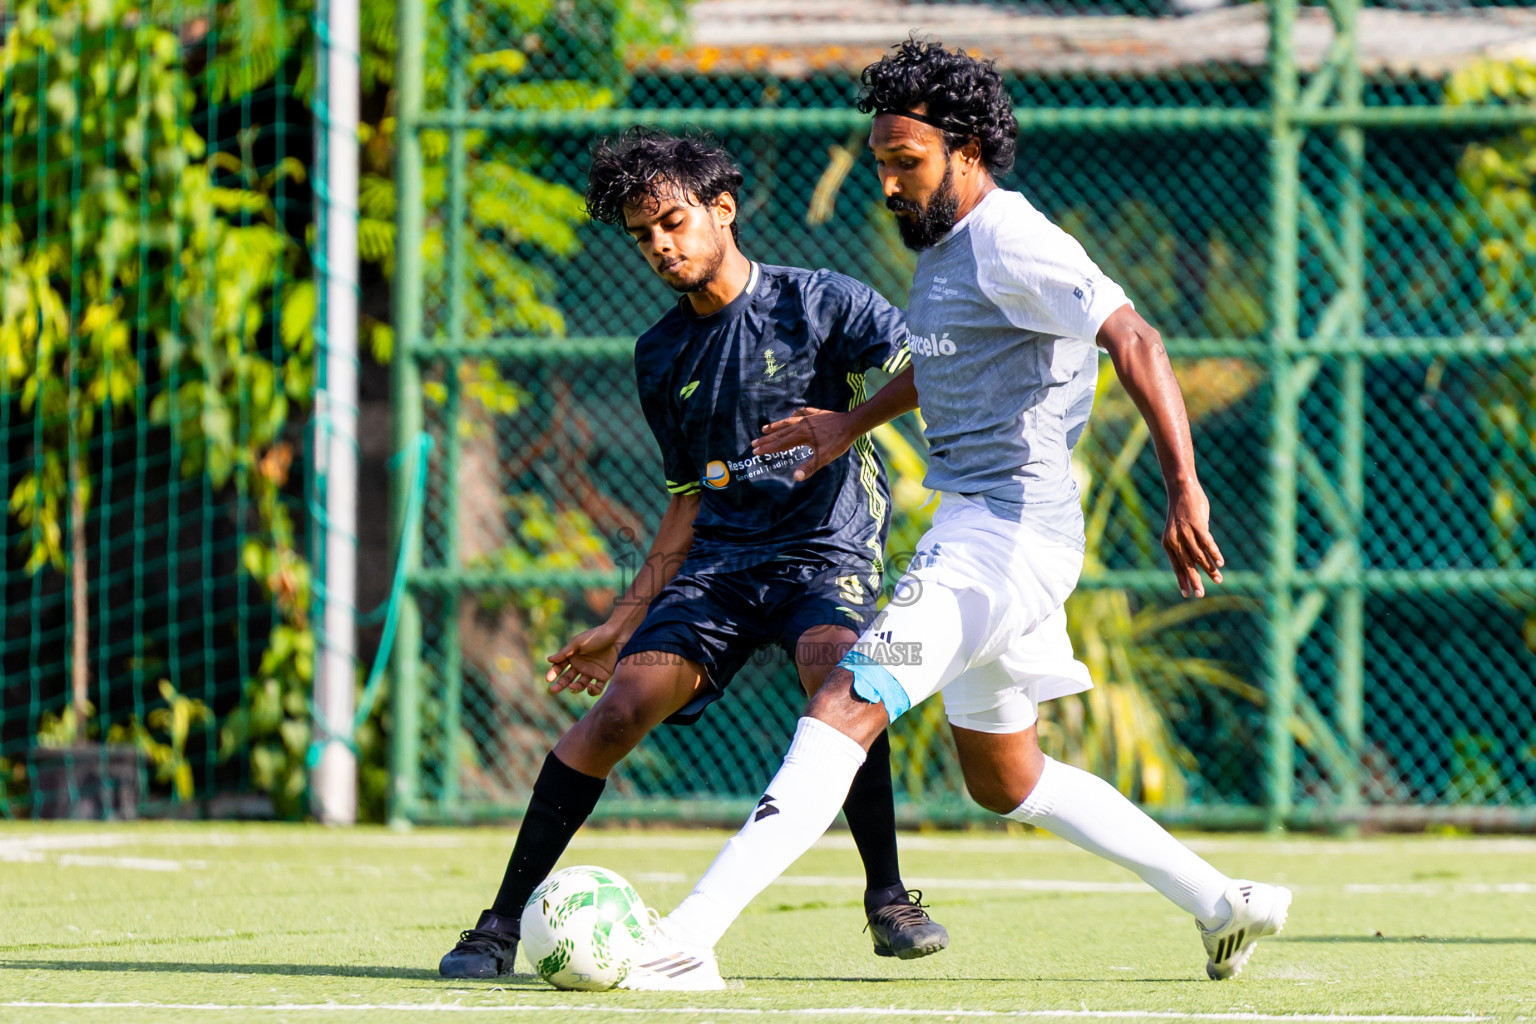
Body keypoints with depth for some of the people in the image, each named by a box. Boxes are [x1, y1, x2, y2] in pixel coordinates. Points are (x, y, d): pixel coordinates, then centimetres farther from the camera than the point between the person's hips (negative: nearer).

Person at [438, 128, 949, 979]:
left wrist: (847, 425, -21)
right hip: (718, 560, 4)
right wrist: (624, 621, 19)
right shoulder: (661, 356, 14)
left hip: (827, 550, -4)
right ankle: (502, 922, -8)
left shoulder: (813, 302, -2)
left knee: (837, 678, -34)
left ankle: (889, 900, -22)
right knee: (619, 708, -14)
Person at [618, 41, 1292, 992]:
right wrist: (851, 423, 36)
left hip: (1011, 529, -11)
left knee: (846, 705, -21)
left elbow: (1135, 341, -24)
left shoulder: (1009, 239, -14)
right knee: (1007, 779, 19)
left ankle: (690, 938, -31)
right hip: (972, 527, 11)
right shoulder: (943, 246, 16)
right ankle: (1225, 903, 27)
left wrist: (1184, 486, -33)